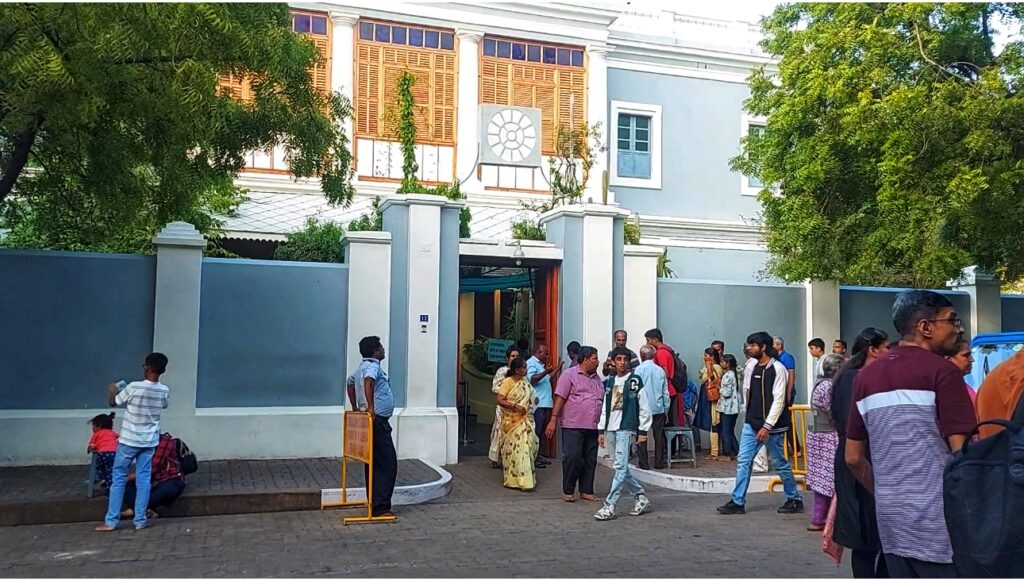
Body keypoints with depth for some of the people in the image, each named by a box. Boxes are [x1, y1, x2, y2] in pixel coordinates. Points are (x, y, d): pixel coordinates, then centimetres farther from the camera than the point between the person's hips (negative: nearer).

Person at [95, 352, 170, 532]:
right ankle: (140, 521, 10)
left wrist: (111, 390, 19)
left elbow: (113, 402, -2)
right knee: (143, 479, 8)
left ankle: (110, 521, 11)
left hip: (129, 440, -3)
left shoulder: (134, 387, -18)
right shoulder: (164, 391, -5)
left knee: (118, 478, 8)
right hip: (149, 441, 4)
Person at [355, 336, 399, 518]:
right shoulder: (372, 366, -13)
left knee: (374, 463, 12)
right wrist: (371, 406, -35)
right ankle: (380, 507, -10)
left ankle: (374, 504, 16)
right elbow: (369, 381, -34)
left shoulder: (362, 368, 18)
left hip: (372, 420, 10)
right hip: (378, 421, -10)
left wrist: (356, 408, 36)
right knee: (388, 463, -8)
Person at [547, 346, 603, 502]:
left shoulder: (596, 378, 16)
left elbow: (602, 401, 20)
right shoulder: (570, 375, -4)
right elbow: (560, 398, -8)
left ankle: (586, 491, 18)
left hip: (592, 427, 6)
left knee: (590, 460, 8)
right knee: (572, 458, -6)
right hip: (573, 426, -6)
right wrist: (553, 420, -14)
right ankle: (568, 491, 7)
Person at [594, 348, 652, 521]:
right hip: (612, 429, 6)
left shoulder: (635, 381, -2)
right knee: (622, 468, 10)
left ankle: (609, 506, -9)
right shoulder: (609, 381, 14)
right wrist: (601, 430, 13)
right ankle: (642, 498, 25)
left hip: (626, 428, -6)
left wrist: (643, 431, -6)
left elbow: (644, 408, -3)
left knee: (620, 467, -10)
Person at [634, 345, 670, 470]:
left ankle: (643, 463, 6)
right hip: (659, 409, 3)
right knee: (659, 436, 10)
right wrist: (666, 409, 14)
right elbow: (665, 392, 6)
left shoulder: (639, 370, -8)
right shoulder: (660, 370, 1)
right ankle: (659, 463, 15)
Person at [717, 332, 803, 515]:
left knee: (780, 463, 6)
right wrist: (749, 417, 14)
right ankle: (738, 502, 6)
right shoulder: (753, 366, 10)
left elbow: (778, 400, -17)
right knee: (743, 462, 2)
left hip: (771, 426, -7)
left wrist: (767, 426, -20)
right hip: (751, 424, 7)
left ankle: (795, 500, 22)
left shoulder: (777, 369, -12)